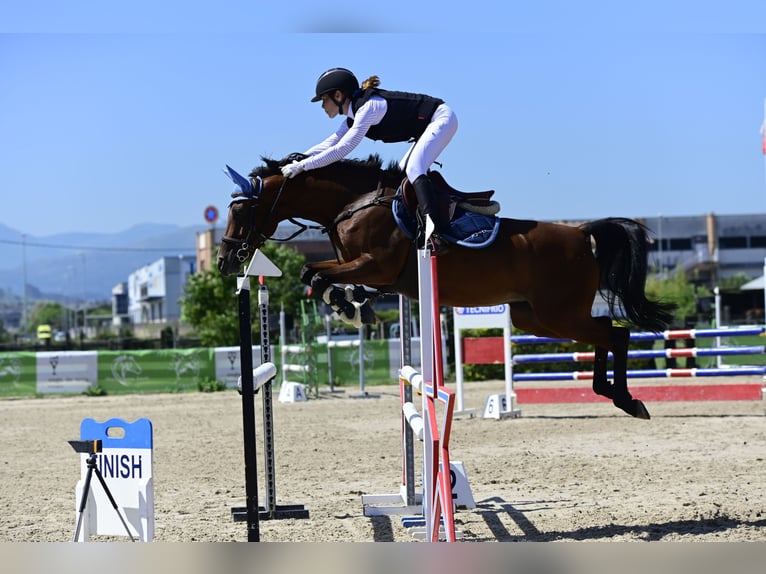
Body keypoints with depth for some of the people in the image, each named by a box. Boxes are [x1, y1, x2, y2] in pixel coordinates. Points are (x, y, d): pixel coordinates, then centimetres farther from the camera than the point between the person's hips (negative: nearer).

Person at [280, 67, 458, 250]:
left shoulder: (368, 107, -22)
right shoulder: (354, 116, 8)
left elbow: (341, 150, -26)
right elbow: (329, 144, 11)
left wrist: (302, 166, -24)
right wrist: (297, 159, 0)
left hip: (442, 118, -10)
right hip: (429, 126, 10)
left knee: (413, 170, -24)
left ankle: (437, 234, -34)